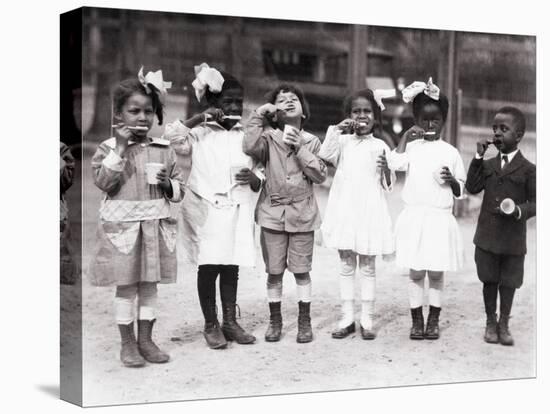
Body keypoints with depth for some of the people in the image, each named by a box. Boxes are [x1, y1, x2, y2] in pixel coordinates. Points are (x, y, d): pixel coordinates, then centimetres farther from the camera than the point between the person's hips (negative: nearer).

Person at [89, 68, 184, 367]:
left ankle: (145, 340, 21)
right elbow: (103, 183, -16)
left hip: (156, 225, 3)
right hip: (122, 226, -3)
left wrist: (168, 184, -12)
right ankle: (127, 343, 15)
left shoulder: (164, 149, 6)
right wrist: (120, 149, -18)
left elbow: (179, 190, 11)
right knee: (126, 286, 4)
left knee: (149, 284, 10)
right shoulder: (109, 148, -2)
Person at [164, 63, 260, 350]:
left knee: (231, 268, 7)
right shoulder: (200, 133, 2)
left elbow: (259, 180, 11)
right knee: (208, 267, 0)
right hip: (205, 210, -3)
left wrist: (253, 179, -12)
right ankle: (210, 324, 10)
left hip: (236, 211, 3)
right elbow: (173, 138, -15)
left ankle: (230, 321, 18)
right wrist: (199, 118, -15)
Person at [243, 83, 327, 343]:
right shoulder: (269, 138, 0)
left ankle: (304, 322, 17)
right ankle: (275, 320, 21)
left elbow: (320, 175, -5)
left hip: (302, 214, 0)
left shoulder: (311, 141, 4)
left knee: (301, 270, 5)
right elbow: (250, 147, -22)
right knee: (274, 271, 7)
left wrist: (300, 149, -13)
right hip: (273, 213, 0)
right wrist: (258, 115, -16)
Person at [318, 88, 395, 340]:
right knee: (346, 265, 8)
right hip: (344, 210, 1)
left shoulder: (380, 147, 2)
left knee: (367, 267, 5)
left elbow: (388, 185, 2)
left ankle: (367, 320, 13)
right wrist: (337, 129, -14)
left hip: (370, 211, -1)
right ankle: (347, 318, 15)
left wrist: (386, 168, -18)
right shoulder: (343, 141, 5)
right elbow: (324, 156, -14)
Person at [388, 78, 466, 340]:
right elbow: (395, 163, -18)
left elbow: (460, 192, 9)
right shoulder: (412, 147, 3)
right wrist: (406, 136, -16)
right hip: (414, 217, 0)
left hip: (440, 218, 1)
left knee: (436, 273, 6)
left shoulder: (450, 152, 5)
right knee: (416, 272, 4)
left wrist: (451, 180, -10)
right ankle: (416, 321, 14)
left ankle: (434, 321, 17)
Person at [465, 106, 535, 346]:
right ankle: (490, 322, 25)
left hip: (513, 239, -2)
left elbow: (535, 201, -5)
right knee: (489, 280, 11)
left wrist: (519, 210, -24)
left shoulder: (528, 169, -5)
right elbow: (472, 187, -6)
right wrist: (478, 157, -9)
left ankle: (504, 324, 24)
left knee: (508, 282, 9)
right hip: (487, 236, 2)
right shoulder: (488, 165, 7)